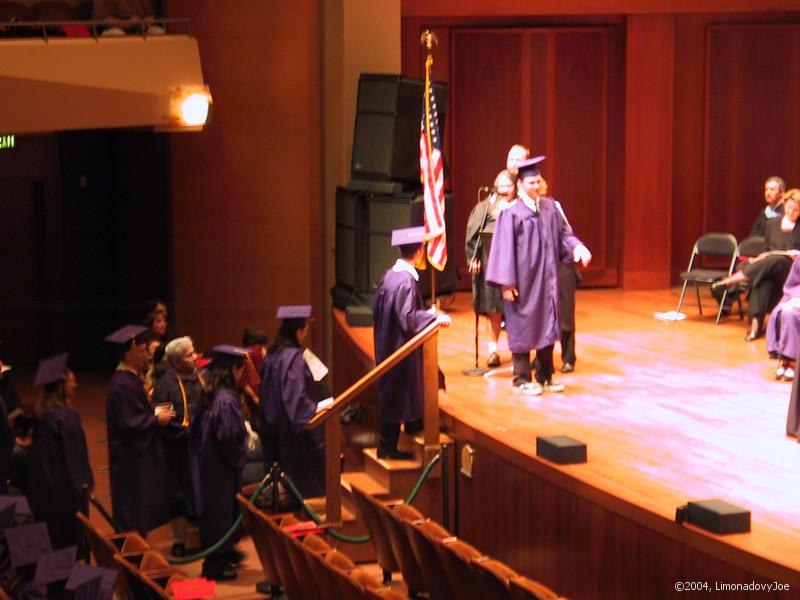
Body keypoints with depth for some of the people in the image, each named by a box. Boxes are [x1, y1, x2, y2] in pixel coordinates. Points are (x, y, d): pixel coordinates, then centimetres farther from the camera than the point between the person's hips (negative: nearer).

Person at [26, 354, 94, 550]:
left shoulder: (40, 414, 4)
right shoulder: (66, 417, -20)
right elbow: (74, 455, -17)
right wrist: (83, 485, -8)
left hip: (44, 488, 7)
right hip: (65, 489, -7)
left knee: (53, 539, 15)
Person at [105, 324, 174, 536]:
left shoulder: (128, 378, 8)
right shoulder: (123, 385, -24)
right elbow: (130, 423, -26)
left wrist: (154, 411, 5)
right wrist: (157, 419, -14)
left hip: (137, 456, 10)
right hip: (132, 462, -10)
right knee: (135, 510, -1)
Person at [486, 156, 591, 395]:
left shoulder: (549, 206, 5)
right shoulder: (511, 213, -11)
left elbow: (563, 232, 10)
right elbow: (504, 249, -12)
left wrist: (576, 246, -11)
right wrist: (507, 283, -16)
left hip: (547, 279, 6)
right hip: (523, 281, -6)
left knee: (547, 326, 11)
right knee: (523, 328, 3)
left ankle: (545, 377, 22)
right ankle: (522, 379, 14)